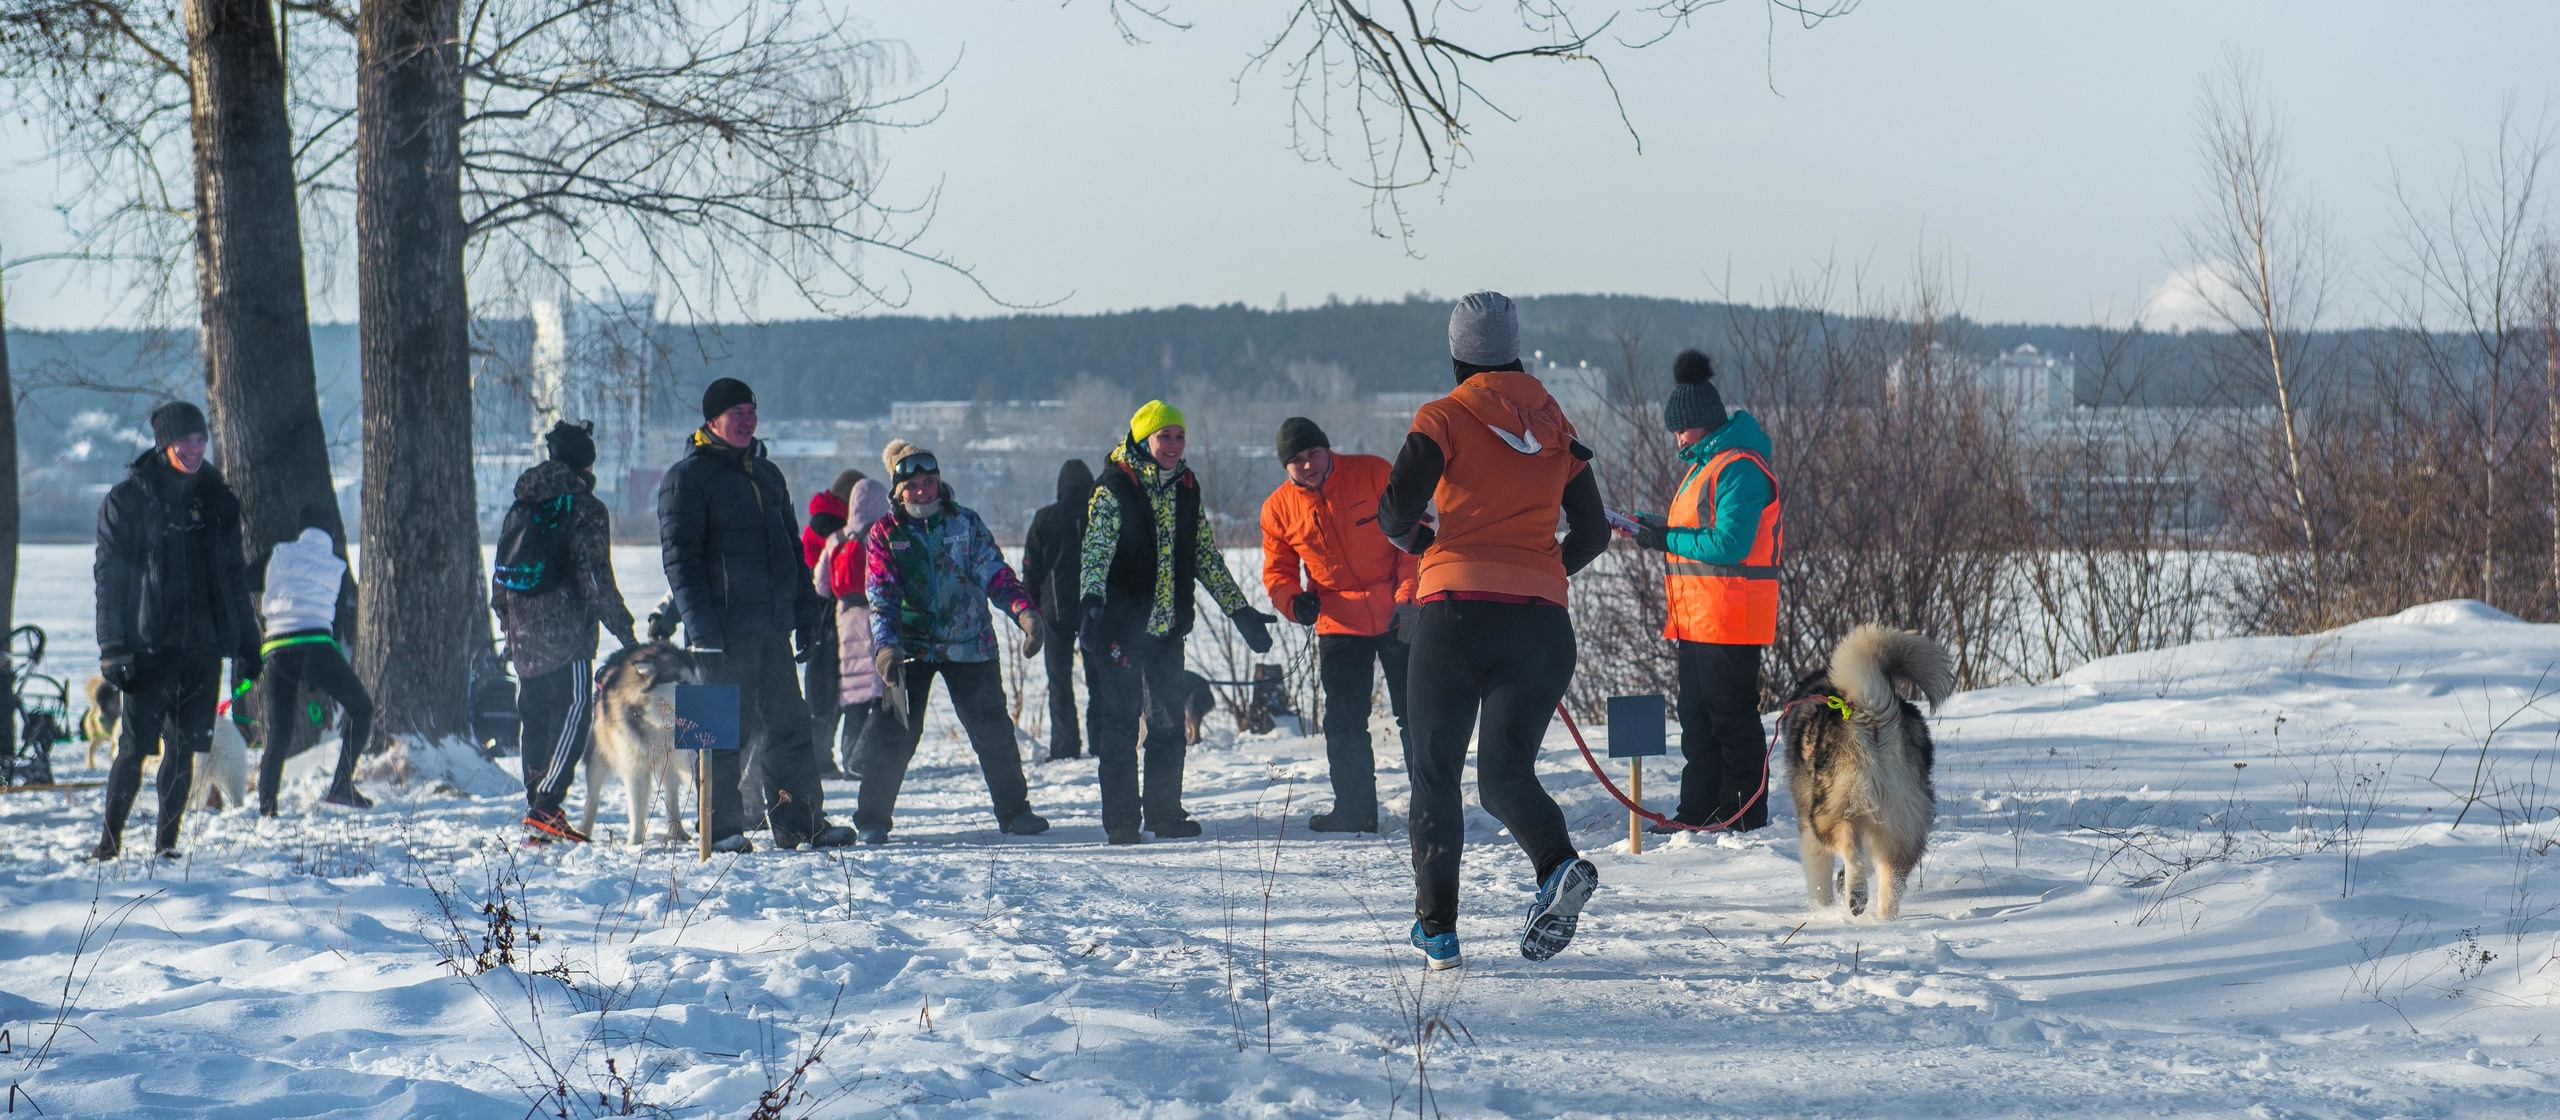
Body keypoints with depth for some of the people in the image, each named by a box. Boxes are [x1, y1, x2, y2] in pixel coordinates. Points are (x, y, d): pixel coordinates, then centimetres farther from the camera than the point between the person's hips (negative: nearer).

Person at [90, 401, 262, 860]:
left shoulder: (217, 499, 12)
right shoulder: (128, 499, -2)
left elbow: (235, 577, 17)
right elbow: (110, 576, -5)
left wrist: (245, 645, 12)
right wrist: (114, 649, -12)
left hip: (204, 648, 4)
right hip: (150, 646, -4)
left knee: (184, 746, 5)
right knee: (134, 746, -7)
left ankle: (167, 841, 11)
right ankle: (110, 840, 2)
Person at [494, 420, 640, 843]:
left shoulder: (521, 508, 14)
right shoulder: (585, 509, -7)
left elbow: (501, 575, 18)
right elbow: (596, 581, -12)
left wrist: (508, 625, 26)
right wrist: (624, 632, -7)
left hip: (524, 634, 7)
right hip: (566, 632, -7)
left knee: (534, 719, 12)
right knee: (573, 714, -7)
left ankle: (537, 808, 14)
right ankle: (546, 808, -18)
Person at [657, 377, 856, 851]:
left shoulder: (766, 474, 18)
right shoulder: (687, 478, -4)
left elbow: (791, 544, 24)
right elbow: (680, 557, -10)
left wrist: (805, 608, 15)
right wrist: (701, 627, -18)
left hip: (772, 627, 7)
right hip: (724, 629, -7)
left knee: (788, 724, 7)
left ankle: (801, 822, 11)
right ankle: (723, 827, 3)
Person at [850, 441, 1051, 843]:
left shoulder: (966, 523, 3)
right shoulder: (884, 534, 0)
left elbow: (996, 575, -3)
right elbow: (881, 598, -7)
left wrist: (1025, 612, -21)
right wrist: (886, 645, -24)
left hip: (969, 645, 1)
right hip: (911, 646, -1)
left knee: (992, 728, 2)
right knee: (893, 731, -7)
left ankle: (1014, 811, 15)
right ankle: (872, 818, 2)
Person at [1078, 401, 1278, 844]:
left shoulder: (1185, 490, 11)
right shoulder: (1114, 489, -8)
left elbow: (1207, 557, 17)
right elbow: (1097, 549, -21)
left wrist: (1240, 610, 16)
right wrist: (1092, 600, -38)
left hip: (1167, 625, 6)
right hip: (1119, 625, -6)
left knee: (1169, 720, 9)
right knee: (1120, 720, -4)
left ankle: (1165, 812, 19)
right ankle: (1121, 820, 1)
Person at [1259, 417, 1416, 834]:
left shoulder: (1372, 474, -9)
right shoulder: (1279, 509, -1)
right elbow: (1277, 570, 8)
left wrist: (1409, 597, -12)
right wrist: (1294, 600, -14)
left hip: (1399, 618, -3)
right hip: (1339, 625, 3)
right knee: (1343, 723, 2)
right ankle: (1354, 809, 11)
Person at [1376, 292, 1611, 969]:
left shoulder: (1445, 418, 1)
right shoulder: (1554, 427, 14)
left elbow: (1396, 512, -9)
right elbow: (1593, 533, 16)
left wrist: (1421, 541, 13)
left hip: (1457, 612, -3)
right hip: (1542, 620, 3)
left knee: (1436, 773, 10)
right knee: (1506, 774, 4)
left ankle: (1438, 926, 7)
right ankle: (1560, 865, -26)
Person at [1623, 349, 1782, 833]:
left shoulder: (1739, 468, -15)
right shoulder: (1705, 462, 17)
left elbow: (1728, 544, -23)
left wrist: (1665, 539, -16)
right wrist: (1654, 530, 7)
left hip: (1730, 617, -10)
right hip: (1697, 617, 10)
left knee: (1731, 717, -4)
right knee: (1696, 718, 13)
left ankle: (1744, 815, 2)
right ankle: (1698, 810, 18)